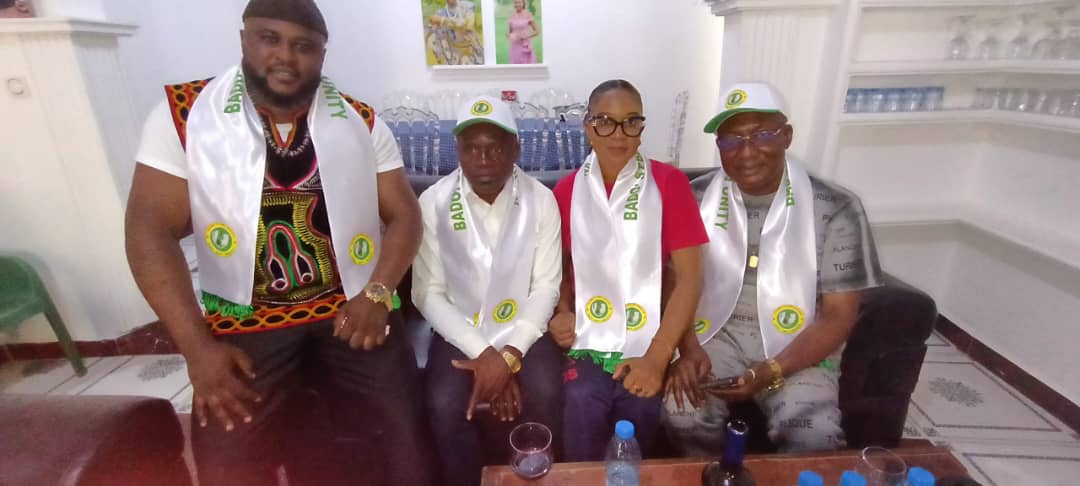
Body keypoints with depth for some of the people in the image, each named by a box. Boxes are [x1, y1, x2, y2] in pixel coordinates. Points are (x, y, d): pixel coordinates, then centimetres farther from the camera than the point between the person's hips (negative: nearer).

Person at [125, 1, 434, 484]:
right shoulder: (182, 113, -3)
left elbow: (403, 214, 0)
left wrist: (376, 295, -15)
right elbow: (151, 229, -6)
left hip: (352, 309, 1)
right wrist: (197, 346, -13)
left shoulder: (361, 121, 1)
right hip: (243, 319, 0)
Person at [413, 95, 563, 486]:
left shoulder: (540, 200, -7)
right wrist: (483, 353, -19)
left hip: (522, 332, 1)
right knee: (446, 405, -24)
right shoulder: (434, 202, -8)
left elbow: (546, 289, -7)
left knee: (545, 396, -23)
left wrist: (508, 355, -20)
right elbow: (428, 293, -9)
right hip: (460, 333, 0)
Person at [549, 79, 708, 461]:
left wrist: (657, 358, -13)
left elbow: (688, 277, -5)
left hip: (647, 347, 0)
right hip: (588, 343, 1)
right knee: (582, 412, -19)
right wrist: (562, 312, -3)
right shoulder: (566, 191, 5)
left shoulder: (669, 183, -2)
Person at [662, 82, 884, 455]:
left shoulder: (836, 209, -7)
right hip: (715, 336, 1)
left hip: (795, 348, 0)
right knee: (683, 413, -25)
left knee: (815, 437, -26)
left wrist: (773, 371, -19)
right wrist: (688, 350, -16)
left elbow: (839, 315, -6)